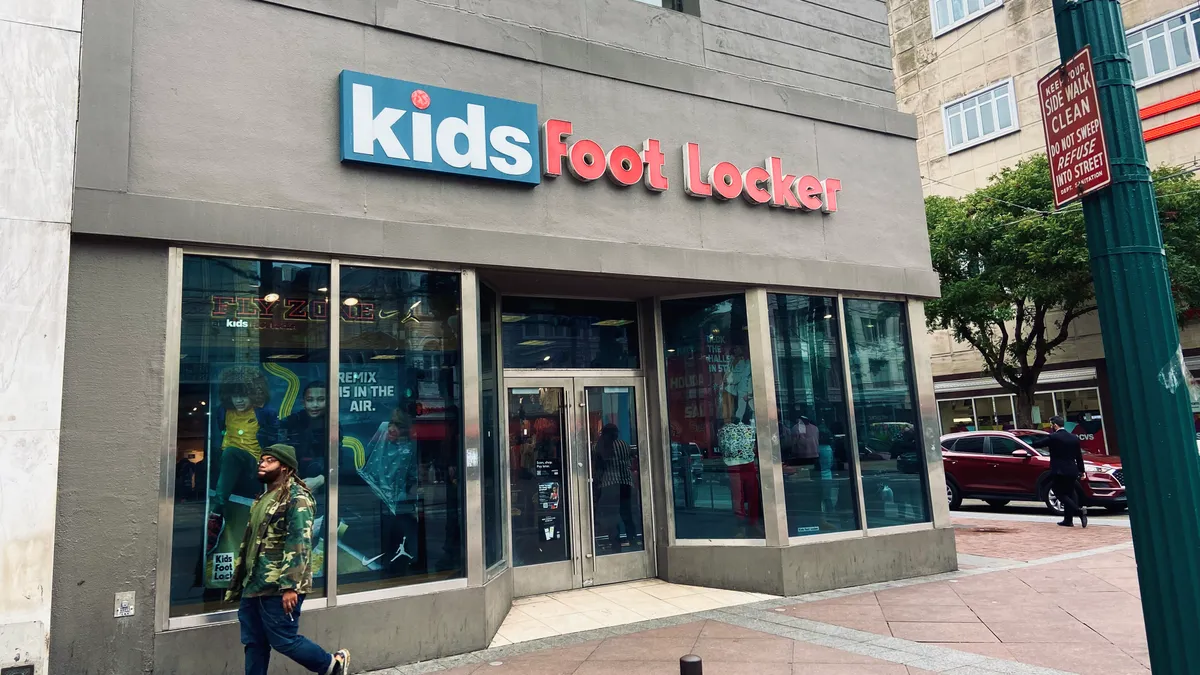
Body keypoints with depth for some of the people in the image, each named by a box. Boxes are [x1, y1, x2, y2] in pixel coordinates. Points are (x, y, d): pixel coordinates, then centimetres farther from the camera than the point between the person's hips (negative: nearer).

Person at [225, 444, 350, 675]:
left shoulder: (296, 498, -12)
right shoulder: (262, 499, 17)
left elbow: (300, 543, -20)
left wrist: (290, 586, -26)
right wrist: (237, 583, 23)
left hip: (279, 588, -9)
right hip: (253, 586, 9)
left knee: (283, 640, -3)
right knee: (253, 643, 11)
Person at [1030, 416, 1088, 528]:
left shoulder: (1052, 437, -11)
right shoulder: (1074, 438, 9)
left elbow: (1036, 444, -7)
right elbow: (1079, 456, 13)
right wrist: (1081, 471, 21)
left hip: (1059, 472, -7)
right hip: (1072, 472, 7)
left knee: (1061, 495, -1)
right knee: (1068, 495, 14)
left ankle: (1079, 511, -20)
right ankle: (1068, 520, 17)